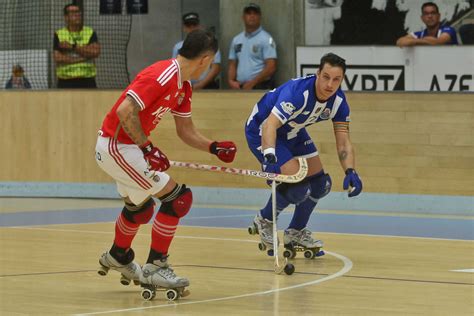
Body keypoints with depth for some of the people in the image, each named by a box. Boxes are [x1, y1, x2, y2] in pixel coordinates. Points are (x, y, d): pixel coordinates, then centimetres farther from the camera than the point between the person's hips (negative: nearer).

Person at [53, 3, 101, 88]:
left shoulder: (90, 33, 8)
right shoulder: (59, 34, 4)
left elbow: (96, 52, -9)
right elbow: (58, 58, -9)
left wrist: (73, 47, -12)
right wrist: (83, 58, -12)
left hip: (87, 81, 1)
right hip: (66, 82, -1)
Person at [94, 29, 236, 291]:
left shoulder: (183, 87, 8)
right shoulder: (162, 76, -23)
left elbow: (186, 131, 17)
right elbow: (125, 110, -30)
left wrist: (213, 147, 3)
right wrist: (147, 148, -24)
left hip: (121, 147, 10)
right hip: (116, 146, -10)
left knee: (140, 206, 30)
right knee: (178, 198, -10)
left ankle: (118, 257, 54)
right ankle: (154, 267, -4)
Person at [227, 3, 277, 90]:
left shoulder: (266, 39, -5)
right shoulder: (236, 40, 16)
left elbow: (271, 67, -12)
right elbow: (232, 64, 18)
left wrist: (252, 83, -15)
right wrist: (231, 81, -2)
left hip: (260, 89, -7)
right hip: (240, 88, 7)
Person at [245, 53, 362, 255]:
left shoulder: (339, 102, -15)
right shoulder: (297, 92, -37)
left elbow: (343, 143, -13)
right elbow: (270, 125, -46)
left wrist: (350, 172, -31)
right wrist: (269, 153, -64)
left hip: (293, 132, 8)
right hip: (261, 130, -8)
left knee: (320, 183, 7)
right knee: (297, 185, -21)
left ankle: (296, 233, 29)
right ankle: (264, 221, 7)